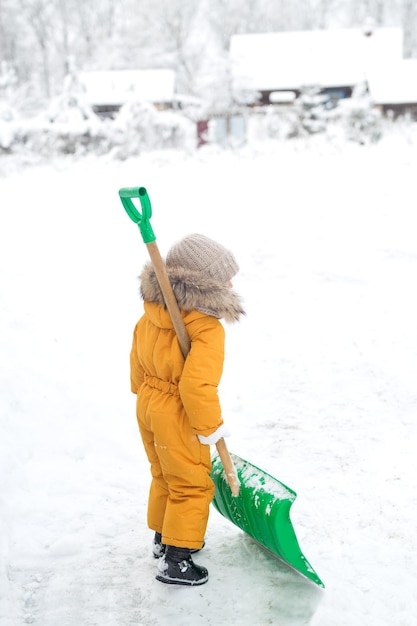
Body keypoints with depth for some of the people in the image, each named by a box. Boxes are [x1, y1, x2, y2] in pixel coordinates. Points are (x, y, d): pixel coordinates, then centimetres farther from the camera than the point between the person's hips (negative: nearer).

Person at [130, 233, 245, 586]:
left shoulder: (151, 315, -2)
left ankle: (165, 539, 42)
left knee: (164, 477, 25)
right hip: (178, 416, -8)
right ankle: (175, 561, 16)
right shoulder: (208, 330, -27)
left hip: (148, 406, 8)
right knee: (192, 486, 8)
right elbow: (197, 385, -31)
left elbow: (138, 363, 9)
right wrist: (211, 427, -17)